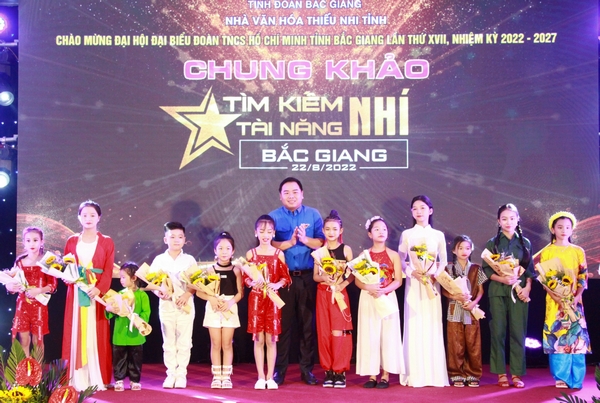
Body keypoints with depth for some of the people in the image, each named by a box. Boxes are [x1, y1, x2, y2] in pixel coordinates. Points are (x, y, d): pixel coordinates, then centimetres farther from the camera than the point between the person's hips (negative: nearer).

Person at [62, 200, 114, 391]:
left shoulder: (106, 242, 5)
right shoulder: (72, 241, 11)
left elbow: (108, 271, -3)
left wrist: (99, 289, -19)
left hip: (97, 293, -2)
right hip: (76, 294, 2)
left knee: (97, 336, -1)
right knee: (76, 334, 1)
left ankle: (97, 379, 4)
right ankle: (78, 380, 5)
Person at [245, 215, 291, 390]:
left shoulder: (278, 254, 2)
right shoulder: (251, 253, 2)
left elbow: (286, 277, 3)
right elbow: (245, 277, 4)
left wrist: (277, 285, -16)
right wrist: (252, 283, -16)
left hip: (273, 299, 0)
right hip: (256, 299, 0)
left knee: (271, 339, 3)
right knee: (258, 339, 3)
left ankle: (270, 377, 12)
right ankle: (261, 377, 11)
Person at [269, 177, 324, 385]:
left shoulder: (313, 215, 6)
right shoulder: (274, 216, 3)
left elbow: (323, 243, 0)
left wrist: (305, 239, -15)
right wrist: (290, 242, -17)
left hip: (307, 277, 1)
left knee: (308, 323, 6)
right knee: (282, 323, 3)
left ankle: (307, 369, 16)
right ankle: (279, 369, 13)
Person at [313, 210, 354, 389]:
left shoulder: (346, 249, 1)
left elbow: (352, 275, 0)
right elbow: (315, 276, 8)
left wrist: (342, 284, -17)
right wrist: (323, 278, -13)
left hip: (339, 294, -2)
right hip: (322, 294, 2)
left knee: (338, 332, -6)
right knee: (324, 333, 4)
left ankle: (340, 371, 3)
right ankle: (328, 371, 13)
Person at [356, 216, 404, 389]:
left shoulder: (393, 255, 3)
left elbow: (398, 280, -3)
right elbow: (357, 279, 1)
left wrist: (384, 290, -18)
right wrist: (368, 287, -18)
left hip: (388, 299, -1)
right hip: (368, 299, 1)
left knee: (387, 335, 0)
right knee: (369, 336, 1)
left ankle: (385, 375, 7)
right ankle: (372, 375, 8)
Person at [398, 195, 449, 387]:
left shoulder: (438, 235, 7)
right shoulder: (407, 234, 4)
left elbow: (443, 260, 8)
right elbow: (401, 260, 4)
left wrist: (435, 274, -9)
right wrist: (411, 272, -13)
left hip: (432, 283, 1)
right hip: (413, 283, -1)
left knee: (432, 326, 1)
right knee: (414, 326, -3)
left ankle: (434, 374, 7)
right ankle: (415, 375, 2)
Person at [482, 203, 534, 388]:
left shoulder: (525, 243, 10)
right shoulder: (492, 243, 6)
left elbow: (530, 269, 10)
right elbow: (487, 269, 1)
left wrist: (527, 287, -5)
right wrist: (503, 278, -15)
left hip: (519, 291, 1)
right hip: (498, 291, -1)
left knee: (518, 332, -2)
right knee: (498, 332, 0)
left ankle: (517, 374, 4)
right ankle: (501, 373, 6)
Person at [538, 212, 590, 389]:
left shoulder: (578, 251, 8)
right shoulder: (547, 252, 3)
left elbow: (583, 277, 5)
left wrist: (576, 297, -10)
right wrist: (557, 298, -13)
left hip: (574, 301, 1)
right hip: (554, 301, -1)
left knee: (576, 337, -1)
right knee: (556, 337, -2)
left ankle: (575, 379, 7)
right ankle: (561, 378, 6)